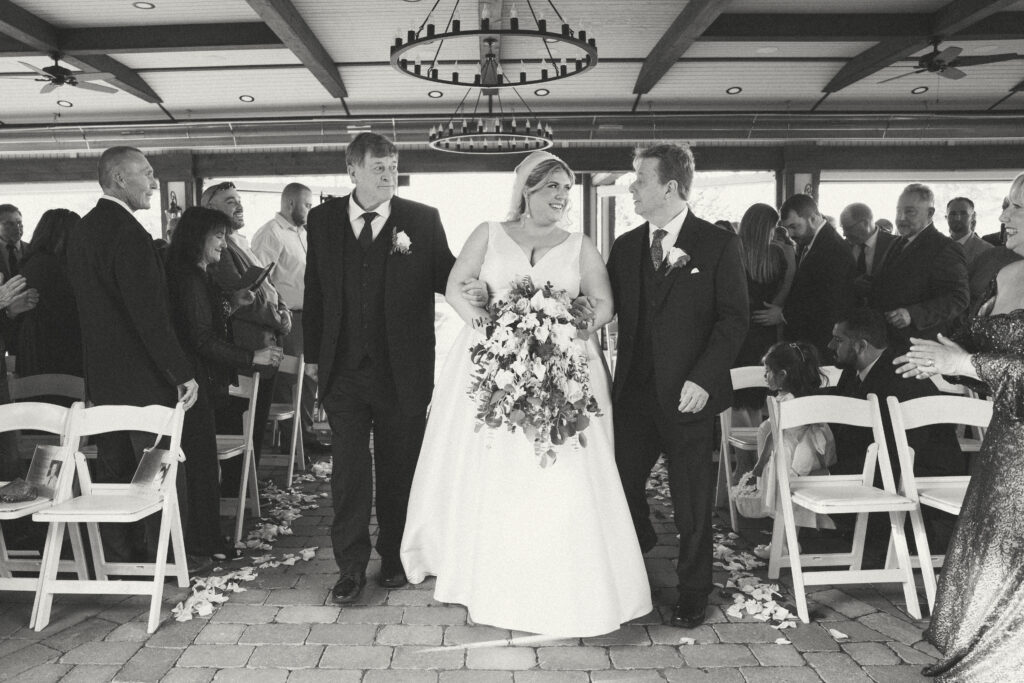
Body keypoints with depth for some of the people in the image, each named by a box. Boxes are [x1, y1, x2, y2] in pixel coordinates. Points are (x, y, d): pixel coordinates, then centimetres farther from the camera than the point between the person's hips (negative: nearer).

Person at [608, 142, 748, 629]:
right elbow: (607, 310, 9)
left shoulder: (718, 245, -2)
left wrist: (703, 379, -15)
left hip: (688, 394, -3)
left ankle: (692, 593, 26)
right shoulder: (625, 247, 11)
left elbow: (734, 318, -6)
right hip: (634, 392, 4)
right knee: (620, 483, 6)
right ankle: (639, 546, 38)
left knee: (692, 502, 7)